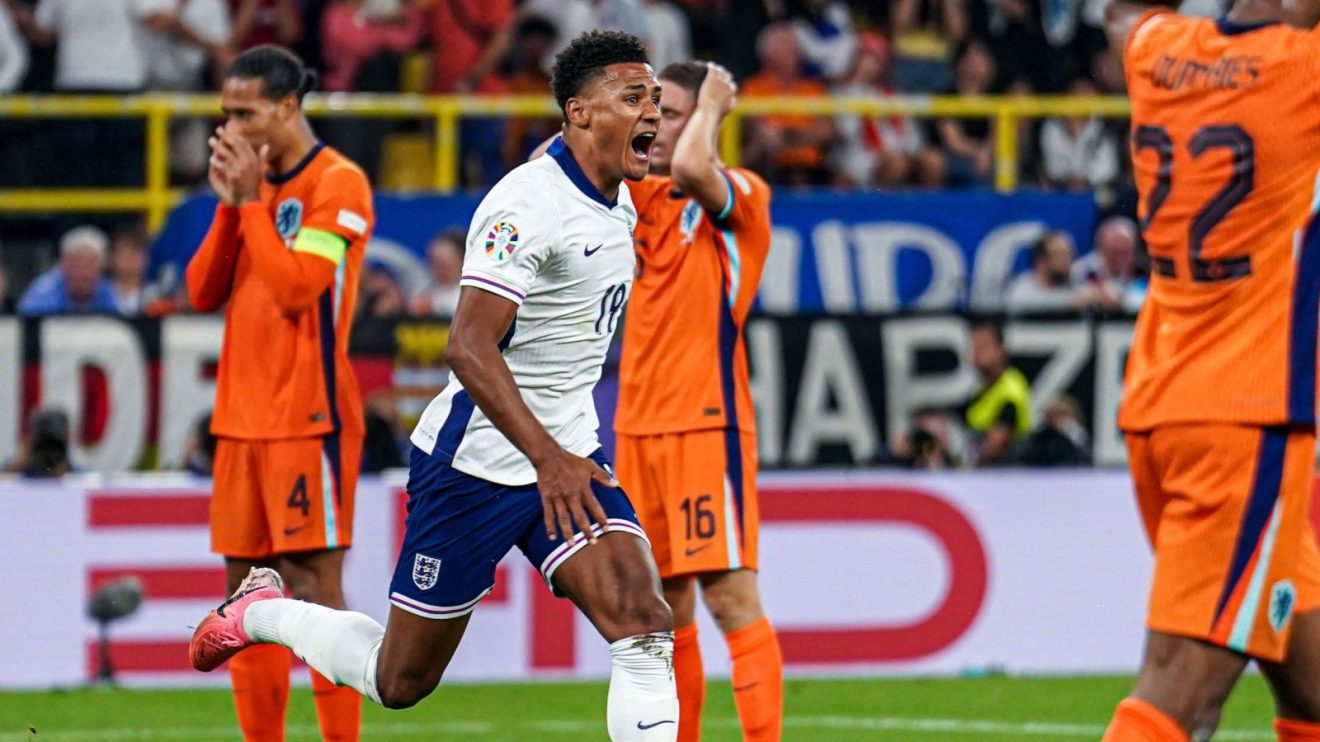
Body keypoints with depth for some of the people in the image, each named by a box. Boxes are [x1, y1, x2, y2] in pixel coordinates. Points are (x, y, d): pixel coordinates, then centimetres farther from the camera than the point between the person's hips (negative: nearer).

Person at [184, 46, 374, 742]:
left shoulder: (337, 184, -9)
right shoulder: (256, 182, 14)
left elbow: (294, 286, -19)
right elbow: (203, 291, 10)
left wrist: (252, 200, -13)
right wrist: (230, 204, -2)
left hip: (307, 417, -8)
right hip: (241, 419, 8)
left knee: (314, 586, -10)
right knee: (246, 590, 7)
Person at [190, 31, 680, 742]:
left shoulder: (617, 200, 9)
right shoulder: (530, 203, -21)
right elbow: (468, 348, -30)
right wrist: (547, 457, -38)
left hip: (566, 458, 7)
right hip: (476, 463, -7)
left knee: (645, 627, -17)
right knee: (400, 680, 7)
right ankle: (263, 611, 34)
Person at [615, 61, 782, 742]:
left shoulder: (741, 196, -6)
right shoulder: (644, 196, 14)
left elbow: (688, 168, -27)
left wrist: (712, 104, -10)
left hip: (707, 424, -7)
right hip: (638, 429, 7)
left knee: (728, 595, -12)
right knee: (662, 605, 9)